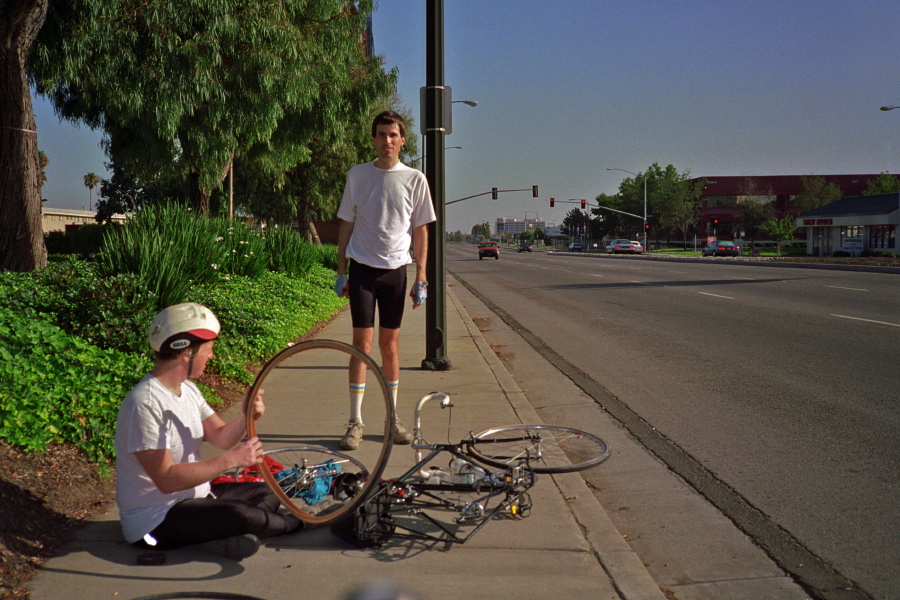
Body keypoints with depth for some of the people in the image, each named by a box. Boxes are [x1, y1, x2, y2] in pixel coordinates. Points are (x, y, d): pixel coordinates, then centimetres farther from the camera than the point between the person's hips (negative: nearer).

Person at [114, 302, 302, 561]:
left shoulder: (187, 389, 7)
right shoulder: (145, 404, -25)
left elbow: (221, 437, 4)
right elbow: (166, 479, -29)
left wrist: (245, 417, -17)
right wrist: (231, 460, -30)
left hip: (193, 495, 10)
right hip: (154, 519, -10)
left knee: (268, 493, 10)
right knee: (246, 515, -27)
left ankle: (223, 536, -12)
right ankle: (294, 524, 3)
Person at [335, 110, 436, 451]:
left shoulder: (415, 179, 3)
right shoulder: (357, 175, 3)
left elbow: (421, 232, 5)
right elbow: (346, 226, 7)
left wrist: (421, 279, 1)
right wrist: (340, 272, 2)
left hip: (395, 269, 1)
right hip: (362, 268, -1)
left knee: (390, 342, 8)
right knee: (363, 340, -5)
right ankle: (355, 421, 0)